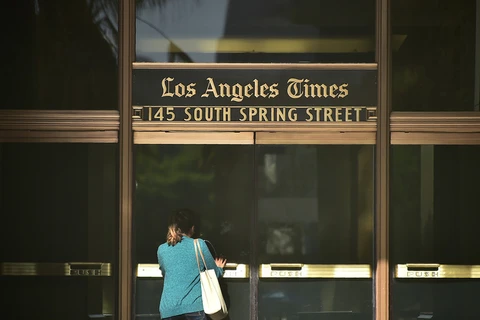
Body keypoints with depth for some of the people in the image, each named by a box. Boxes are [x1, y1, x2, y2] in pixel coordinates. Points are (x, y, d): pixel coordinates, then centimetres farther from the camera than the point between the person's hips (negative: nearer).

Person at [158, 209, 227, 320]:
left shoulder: (162, 250, 10)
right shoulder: (199, 245, 1)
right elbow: (215, 273, 12)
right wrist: (219, 269, 37)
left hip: (168, 310, 2)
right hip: (194, 306, -2)